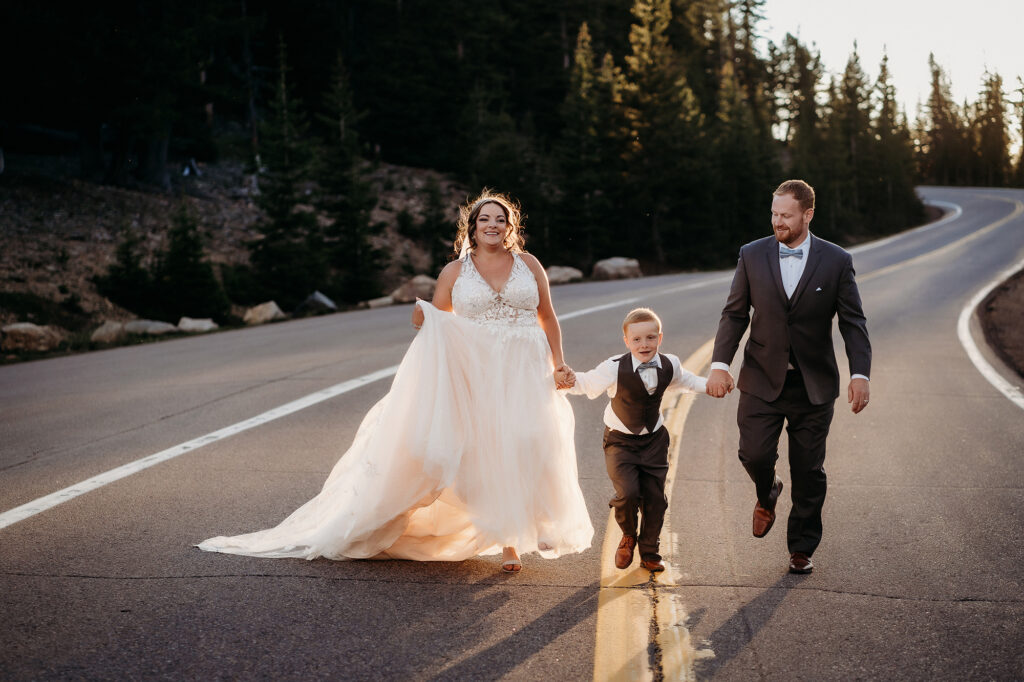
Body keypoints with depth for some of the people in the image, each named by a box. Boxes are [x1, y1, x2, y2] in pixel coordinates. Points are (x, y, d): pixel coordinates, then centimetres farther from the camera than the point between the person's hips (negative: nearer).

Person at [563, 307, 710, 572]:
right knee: (628, 493, -19)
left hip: (654, 440, 3)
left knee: (655, 498, 2)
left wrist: (708, 385, 6)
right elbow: (587, 383, -7)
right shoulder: (615, 368, -20)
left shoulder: (669, 366, -6)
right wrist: (571, 381, -27)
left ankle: (649, 552, 23)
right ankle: (628, 536, 14)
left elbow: (686, 380, 17)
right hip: (620, 441, -3)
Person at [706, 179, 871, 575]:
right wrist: (720, 364, -9)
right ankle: (767, 495, 26)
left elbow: (853, 322, -2)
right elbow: (734, 314, 3)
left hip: (814, 385, 0)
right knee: (755, 454, -11)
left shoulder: (836, 261, -3)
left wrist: (860, 374, -14)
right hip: (762, 379, 1)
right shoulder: (752, 256, 1)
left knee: (809, 471, 5)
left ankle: (802, 548, 22)